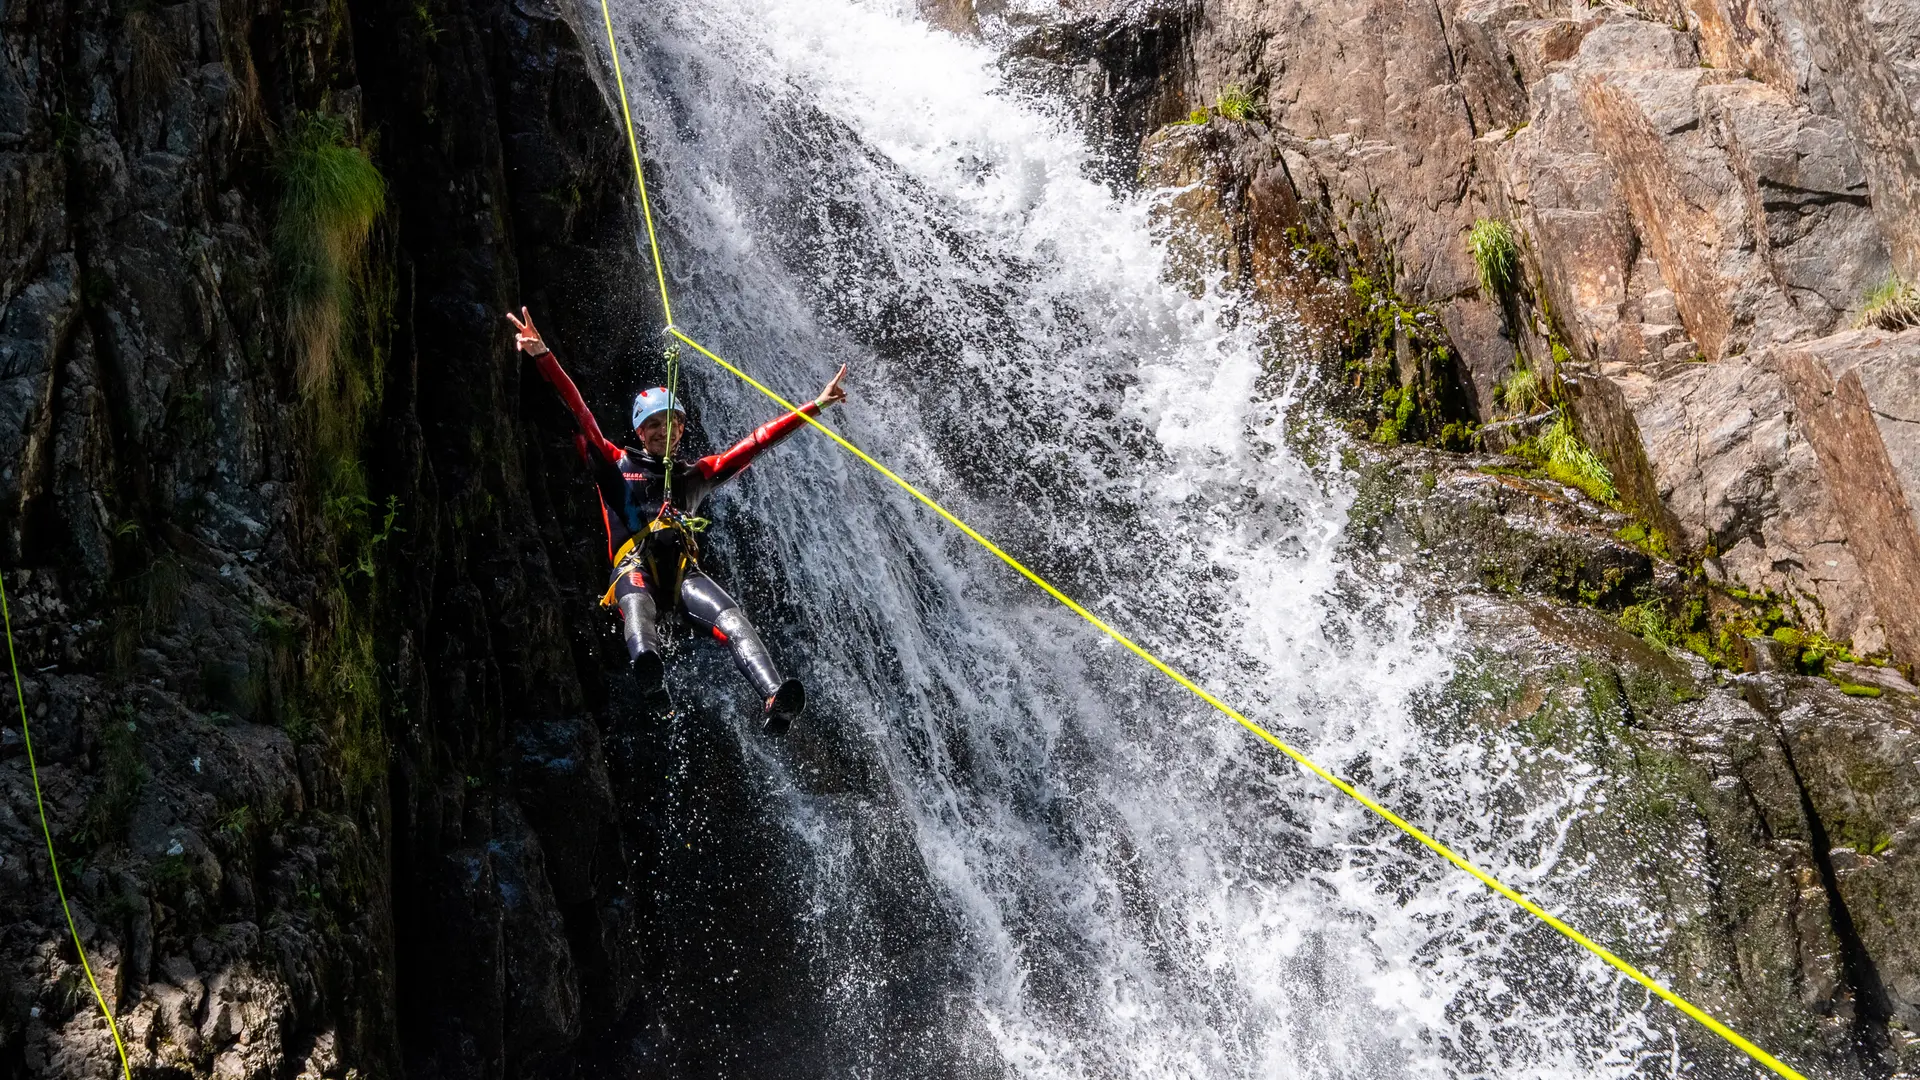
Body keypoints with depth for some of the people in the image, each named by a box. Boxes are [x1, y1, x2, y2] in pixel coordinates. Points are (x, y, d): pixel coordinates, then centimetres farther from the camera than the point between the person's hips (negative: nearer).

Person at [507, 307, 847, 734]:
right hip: (635, 566, -3)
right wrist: (543, 356, 6)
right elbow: (578, 412, 16)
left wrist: (815, 406, 28)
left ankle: (775, 699, -51)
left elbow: (757, 441, 29)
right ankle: (646, 665, -75)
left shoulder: (697, 474, 30)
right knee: (637, 605, -40)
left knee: (732, 619, -29)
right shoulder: (616, 465, 24)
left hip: (684, 571, 3)